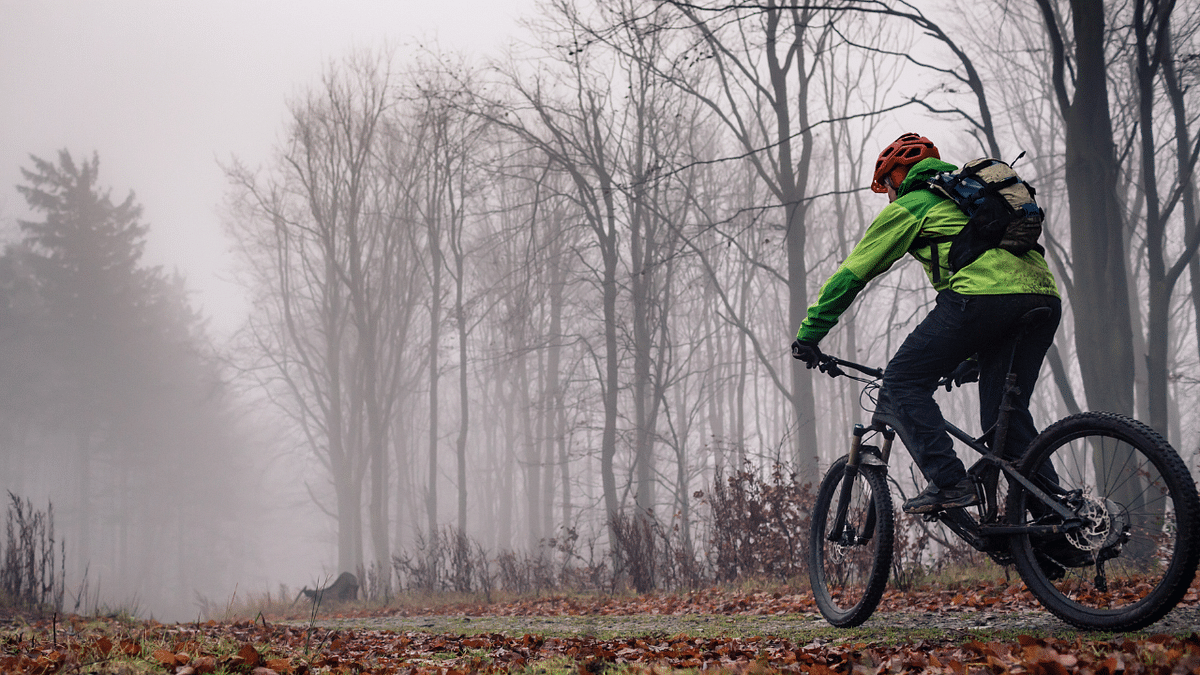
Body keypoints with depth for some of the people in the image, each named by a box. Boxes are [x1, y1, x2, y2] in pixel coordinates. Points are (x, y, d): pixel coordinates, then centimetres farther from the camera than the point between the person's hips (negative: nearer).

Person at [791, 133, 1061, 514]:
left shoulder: (908, 207, 15)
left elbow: (850, 274, 13)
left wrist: (808, 333, 21)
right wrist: (971, 357, 49)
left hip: (981, 297, -7)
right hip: (1044, 294, 8)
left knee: (902, 384, 2)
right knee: (1006, 412, 15)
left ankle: (949, 483, -11)